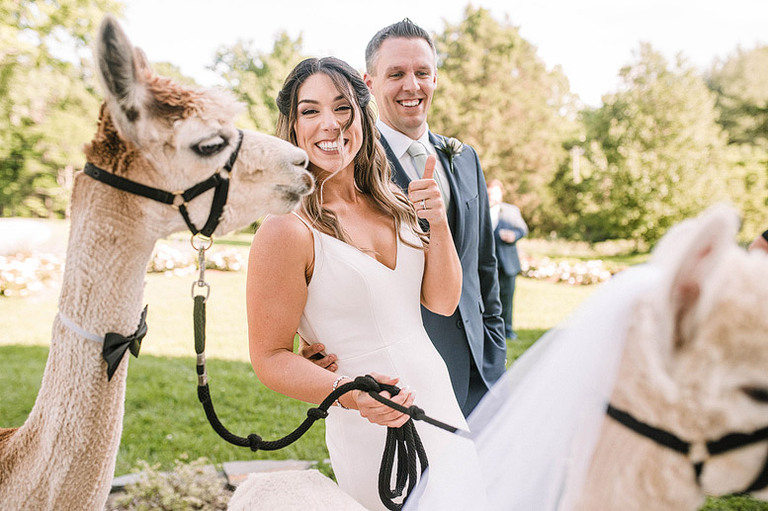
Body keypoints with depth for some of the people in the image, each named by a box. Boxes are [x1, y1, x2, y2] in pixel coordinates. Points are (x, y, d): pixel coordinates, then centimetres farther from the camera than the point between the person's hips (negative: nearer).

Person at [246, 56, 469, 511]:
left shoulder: (392, 205, 4)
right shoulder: (287, 229, -17)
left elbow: (442, 302, 5)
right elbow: (270, 357, -13)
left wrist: (438, 222, -9)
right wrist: (348, 392, -29)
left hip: (442, 403, 7)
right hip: (373, 434, -6)